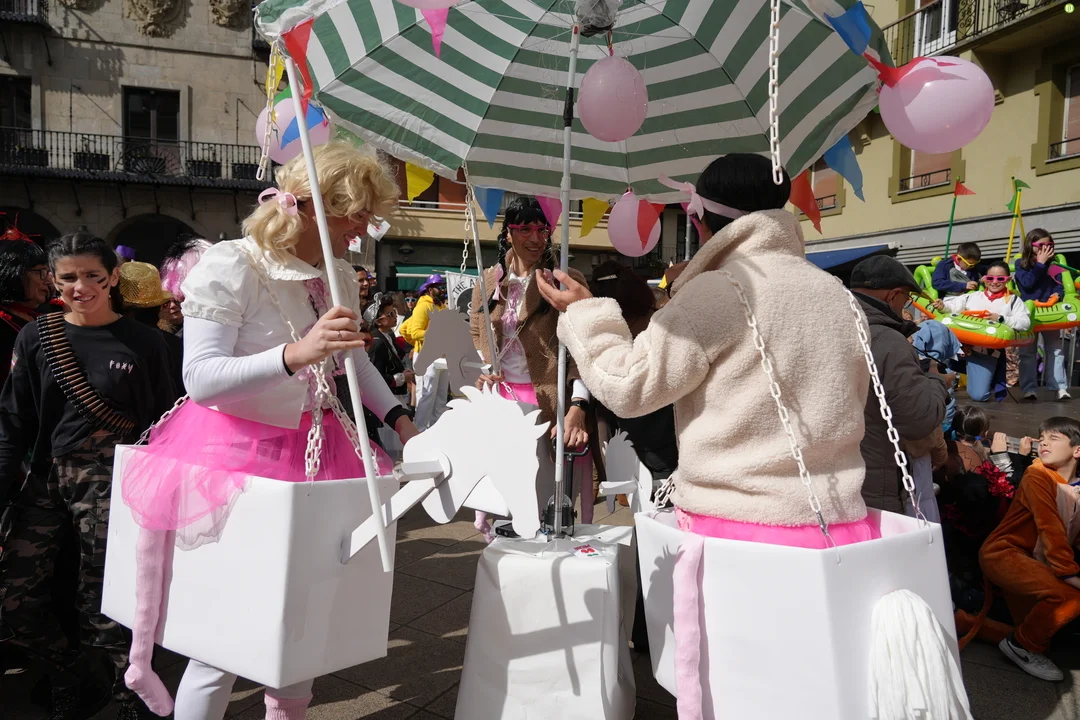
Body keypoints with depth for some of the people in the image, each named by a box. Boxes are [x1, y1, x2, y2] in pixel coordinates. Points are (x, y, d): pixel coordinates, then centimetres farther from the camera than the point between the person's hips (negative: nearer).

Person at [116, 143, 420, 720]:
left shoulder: (339, 274, 5)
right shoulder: (229, 267, -17)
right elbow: (201, 378, -24)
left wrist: (396, 417, 10)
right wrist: (295, 354, -38)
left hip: (314, 451, 7)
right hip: (235, 455, -6)